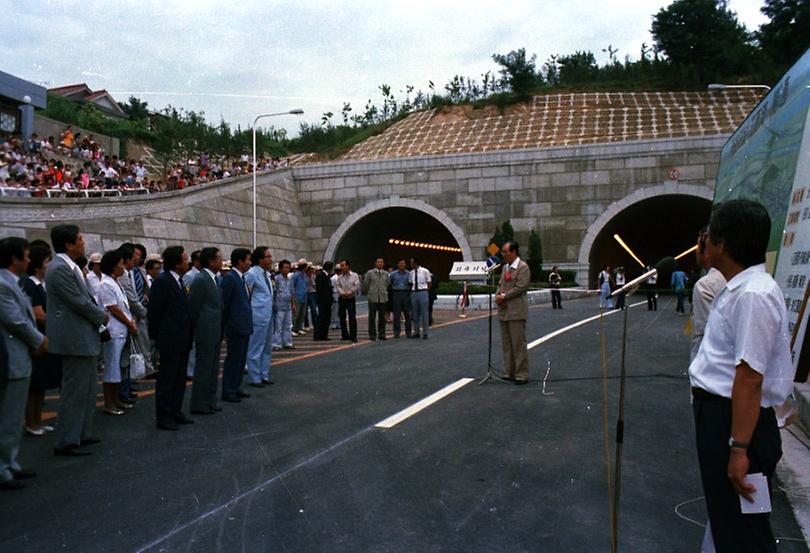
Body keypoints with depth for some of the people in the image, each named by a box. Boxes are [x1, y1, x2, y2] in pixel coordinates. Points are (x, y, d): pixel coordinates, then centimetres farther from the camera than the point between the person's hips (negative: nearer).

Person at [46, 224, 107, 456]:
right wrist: (102, 316, -5)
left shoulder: (70, 267, 12)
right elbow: (80, 302, -20)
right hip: (75, 339, -10)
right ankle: (66, 442, 7)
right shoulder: (60, 269, -19)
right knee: (74, 392, -3)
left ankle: (82, 434, 28)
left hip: (84, 337, 10)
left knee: (86, 390, 18)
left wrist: (98, 324, 8)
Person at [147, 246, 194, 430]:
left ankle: (175, 412, 25)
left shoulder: (179, 281, 12)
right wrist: (157, 337, -7)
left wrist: (187, 336, 13)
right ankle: (163, 417, 9)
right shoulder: (162, 281, -14)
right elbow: (154, 311, -12)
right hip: (170, 341, -8)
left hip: (182, 341, 8)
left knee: (180, 379, 15)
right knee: (166, 380, 1)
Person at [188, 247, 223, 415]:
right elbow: (193, 307, -13)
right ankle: (198, 405, 9)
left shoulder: (215, 279, 13)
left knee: (213, 369, 15)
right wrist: (196, 330, -7)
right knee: (203, 369, -1)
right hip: (206, 333, -9)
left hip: (216, 333, 9)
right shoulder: (200, 280, -14)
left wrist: (220, 332, 14)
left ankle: (210, 401, 25)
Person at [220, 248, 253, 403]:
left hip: (245, 326, 9)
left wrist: (249, 324, 12)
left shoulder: (241, 278, 13)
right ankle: (228, 391, 8)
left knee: (241, 359, 15)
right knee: (233, 360, -1)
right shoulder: (229, 278, -14)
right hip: (236, 326, -9)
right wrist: (225, 326, -11)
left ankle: (236, 388, 25)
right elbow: (224, 304, -14)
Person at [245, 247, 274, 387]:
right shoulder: (252, 274, -13)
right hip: (258, 316, -9)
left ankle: (264, 376, 27)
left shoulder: (267, 274, 11)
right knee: (256, 349, 2)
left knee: (267, 348, 16)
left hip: (268, 316, 9)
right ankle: (254, 378, 12)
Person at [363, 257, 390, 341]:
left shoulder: (386, 274, 10)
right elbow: (365, 284, 10)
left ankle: (381, 334, 13)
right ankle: (372, 335, 3)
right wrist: (367, 293, 16)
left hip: (383, 298, 2)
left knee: (382, 317, 5)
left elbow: (388, 285, 17)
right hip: (373, 298, -2)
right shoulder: (370, 273, 4)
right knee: (372, 317, -3)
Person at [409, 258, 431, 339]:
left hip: (422, 293, -5)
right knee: (414, 314, 9)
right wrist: (410, 291, 7)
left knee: (424, 314, -1)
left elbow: (429, 283, 3)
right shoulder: (411, 273, 8)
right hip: (413, 293, 5)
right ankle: (416, 332, 20)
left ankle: (425, 333, 7)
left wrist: (425, 292, 1)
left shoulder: (425, 271, -4)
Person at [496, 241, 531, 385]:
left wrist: (504, 297, -13)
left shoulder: (523, 267, -8)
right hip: (503, 311, 8)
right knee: (506, 344, 11)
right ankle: (510, 372, 20)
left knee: (518, 343, -4)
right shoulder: (505, 267, 17)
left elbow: (520, 287, -16)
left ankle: (522, 375, 2)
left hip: (516, 311, -8)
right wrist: (498, 296, -2)